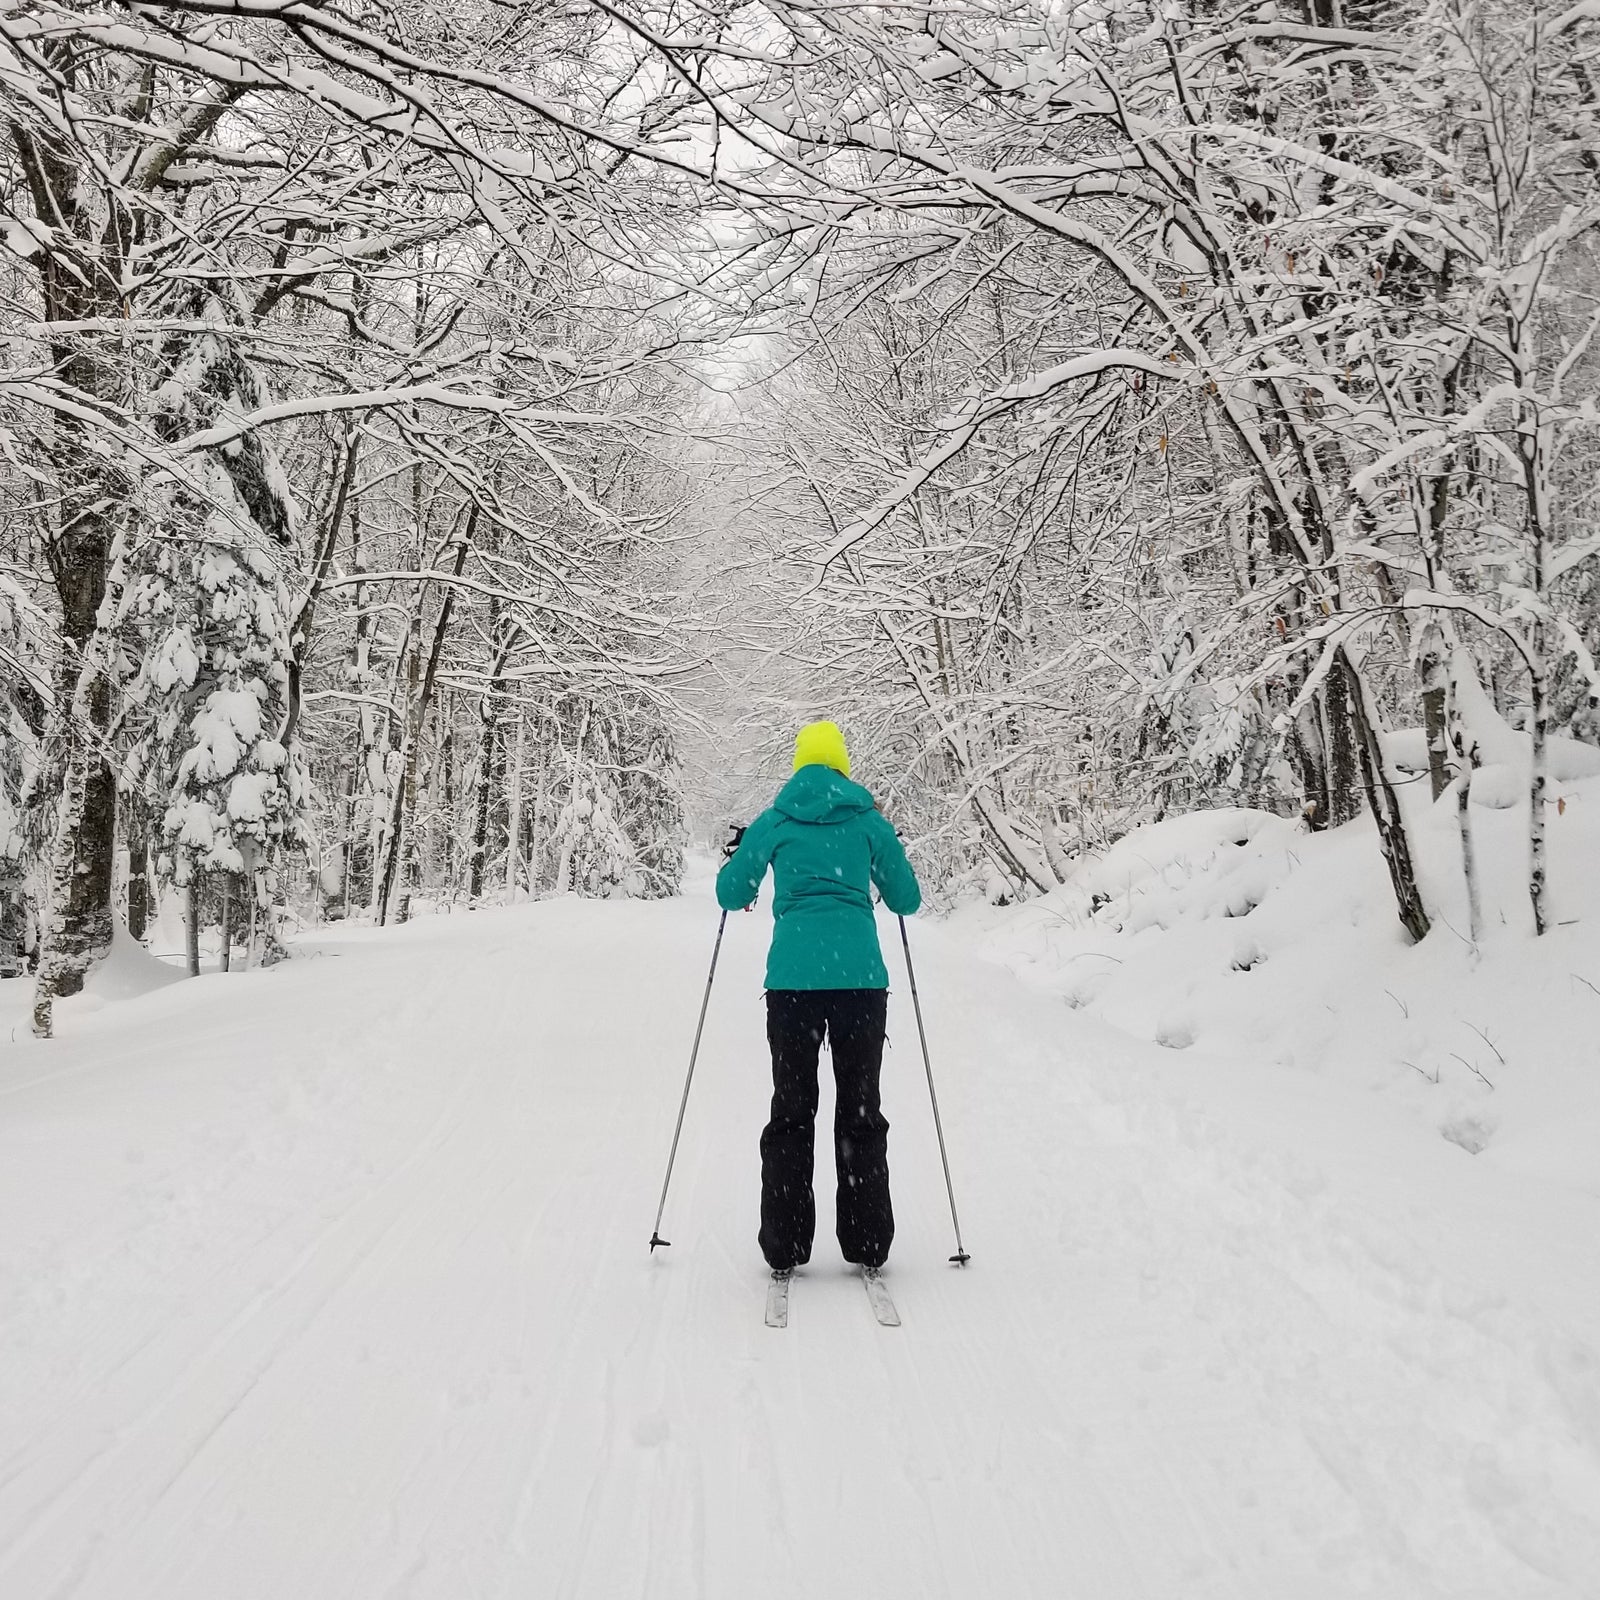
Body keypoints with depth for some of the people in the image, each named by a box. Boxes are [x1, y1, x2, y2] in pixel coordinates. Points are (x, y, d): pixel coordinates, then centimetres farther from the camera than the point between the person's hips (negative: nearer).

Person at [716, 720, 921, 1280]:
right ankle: (867, 1245, 11)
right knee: (860, 1109, 10)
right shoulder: (869, 820, 8)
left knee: (791, 1109, 8)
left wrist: (738, 858, 33)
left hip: (792, 975, 0)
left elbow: (731, 896, 12)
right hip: (860, 974, 0)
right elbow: (906, 901, 14)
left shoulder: (774, 822, 7)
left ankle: (785, 1248, 7)